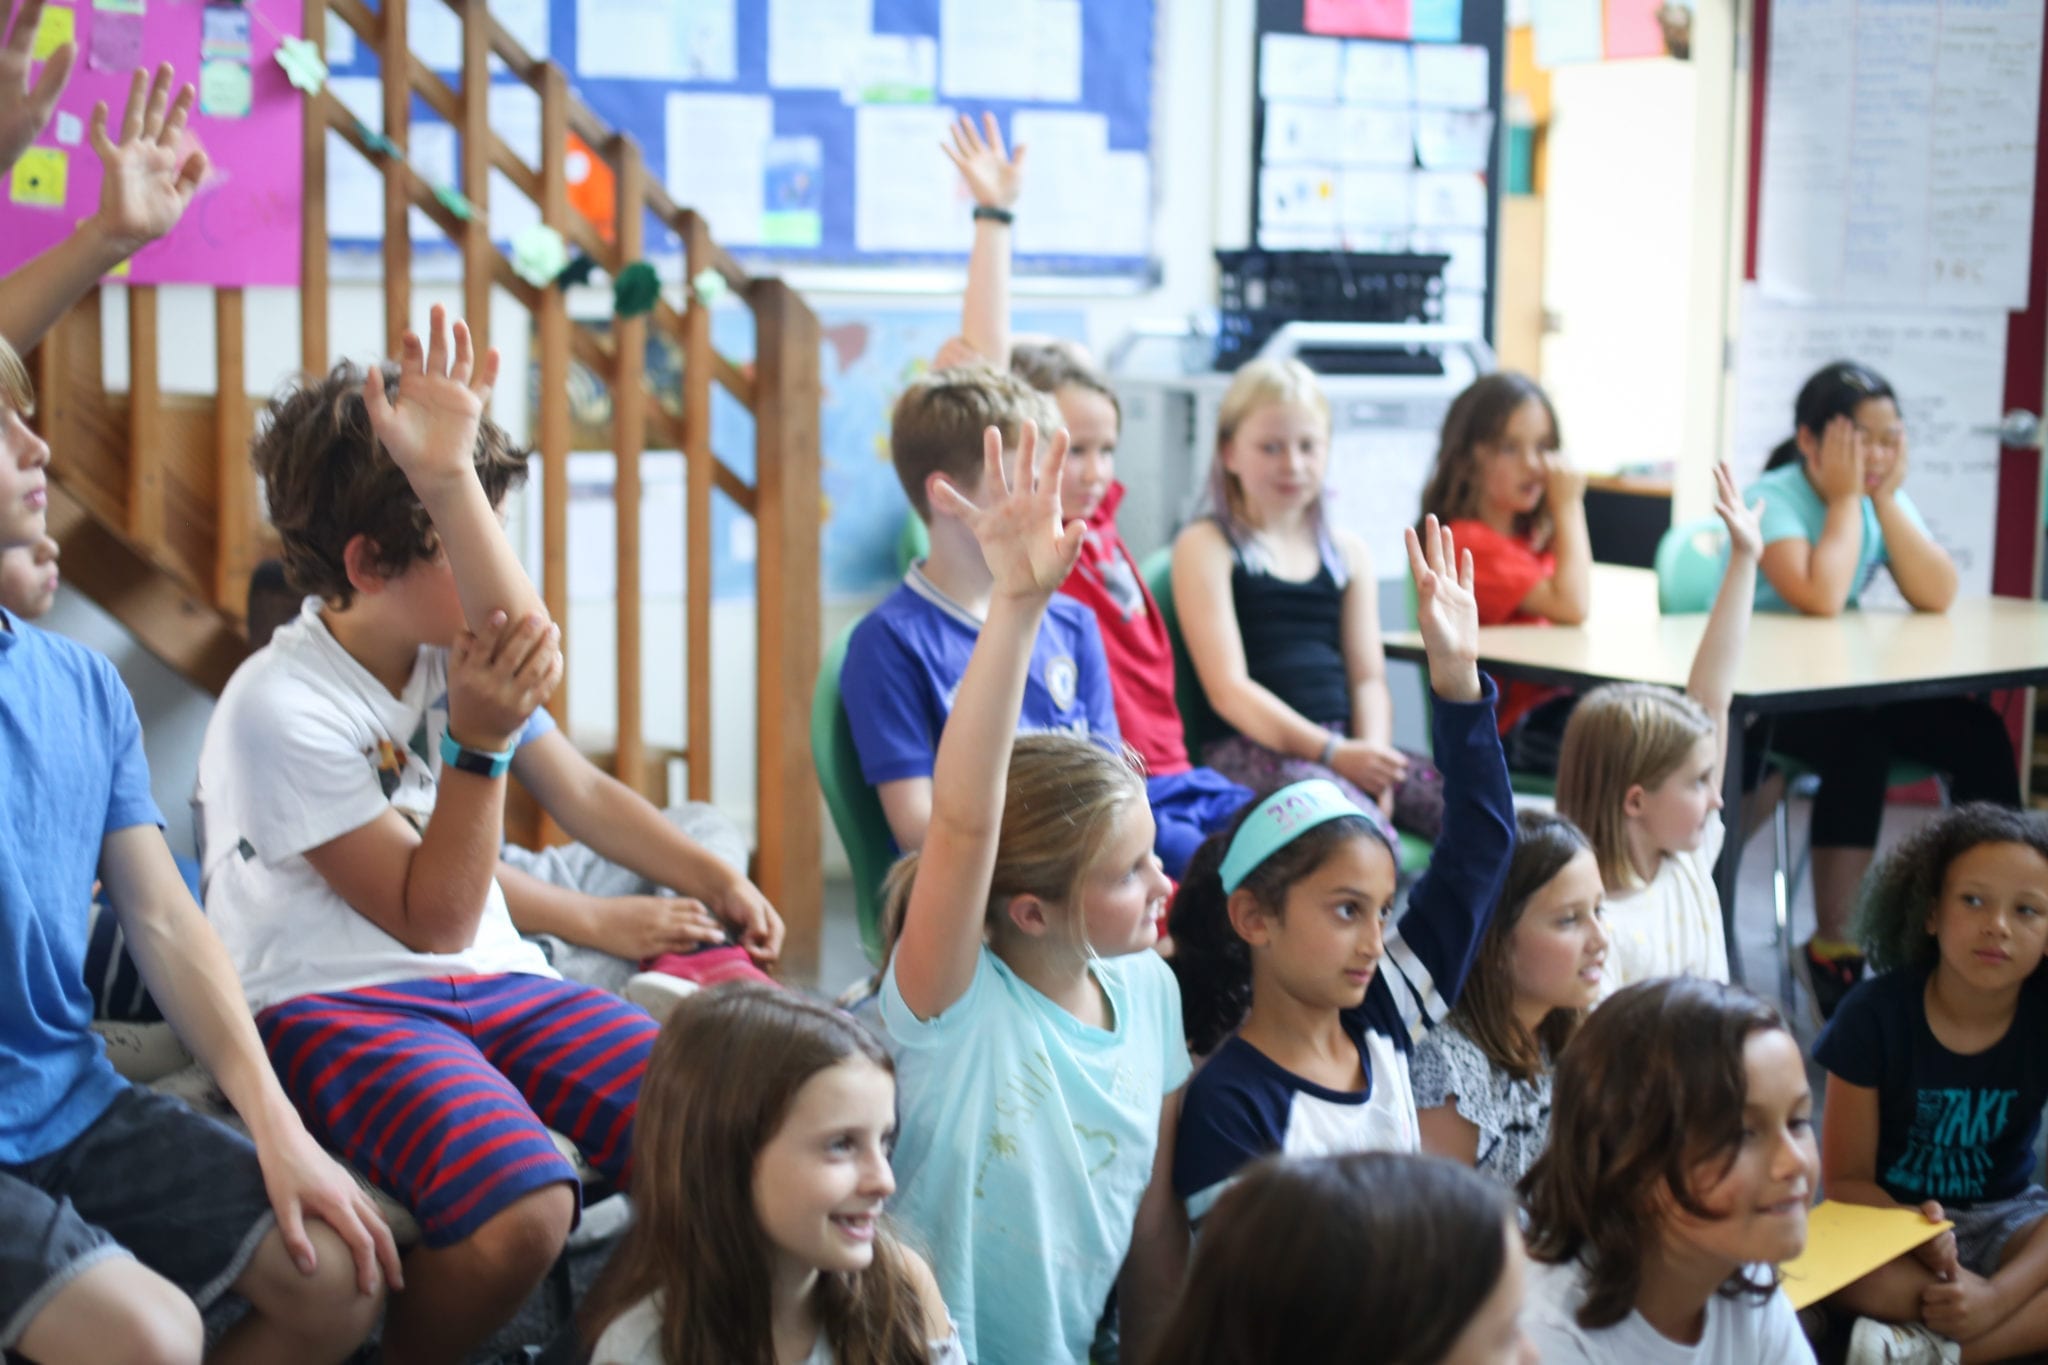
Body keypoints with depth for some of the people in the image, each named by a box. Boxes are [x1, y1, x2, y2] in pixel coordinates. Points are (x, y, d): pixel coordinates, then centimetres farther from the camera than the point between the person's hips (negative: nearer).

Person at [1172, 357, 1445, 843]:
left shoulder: (1347, 552, 21)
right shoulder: (1206, 547, 4)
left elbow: (1368, 677, 13)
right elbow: (1229, 688, -6)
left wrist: (1370, 751, -10)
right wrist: (1332, 753, -17)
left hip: (1344, 744, 6)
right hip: (1252, 750, -6)